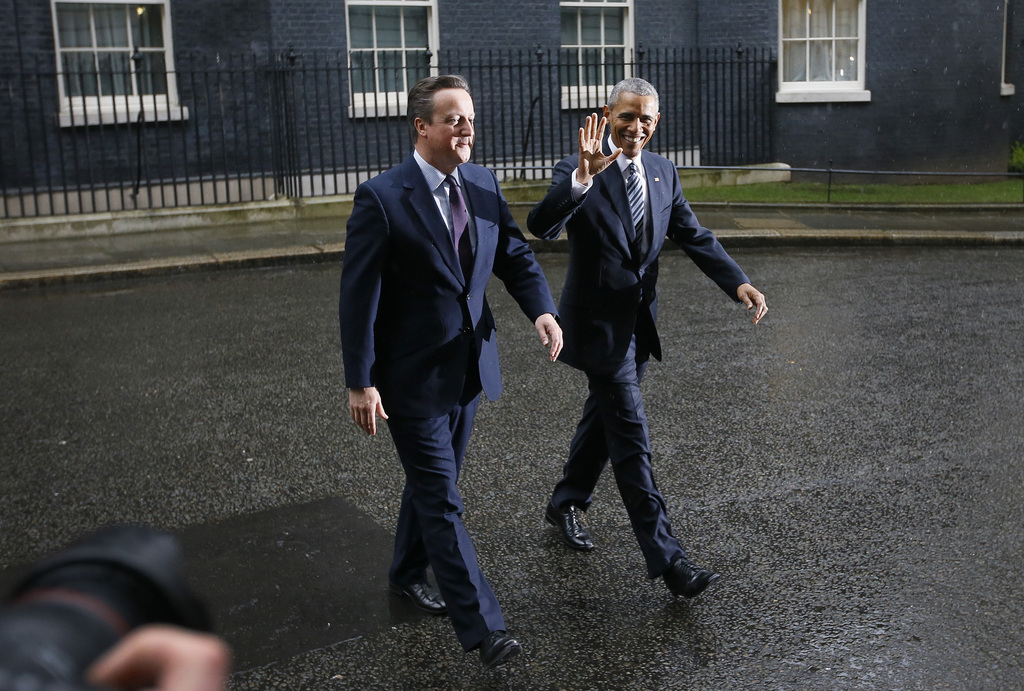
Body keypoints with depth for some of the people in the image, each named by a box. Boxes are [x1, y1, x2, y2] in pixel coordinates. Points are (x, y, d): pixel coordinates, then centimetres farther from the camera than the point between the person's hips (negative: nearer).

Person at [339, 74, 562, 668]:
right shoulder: (382, 197, -16)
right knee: (443, 501, -2)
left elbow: (515, 255, 7)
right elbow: (359, 295, -15)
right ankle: (481, 626, 4)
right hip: (413, 374, -6)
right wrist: (361, 383, -16)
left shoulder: (483, 185, 2)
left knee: (432, 480, 22)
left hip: (469, 367, 7)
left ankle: (408, 573, 44)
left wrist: (543, 309, -13)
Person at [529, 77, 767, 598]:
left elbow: (694, 237, 4)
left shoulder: (663, 173, 6)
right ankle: (666, 558, -1)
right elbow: (541, 227, -30)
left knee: (605, 417, 21)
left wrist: (738, 283, -11)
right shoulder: (576, 173, -14)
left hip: (639, 321, 7)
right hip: (598, 324, -7)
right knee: (630, 437, -5)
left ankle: (566, 503, 44)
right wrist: (583, 177, -45)